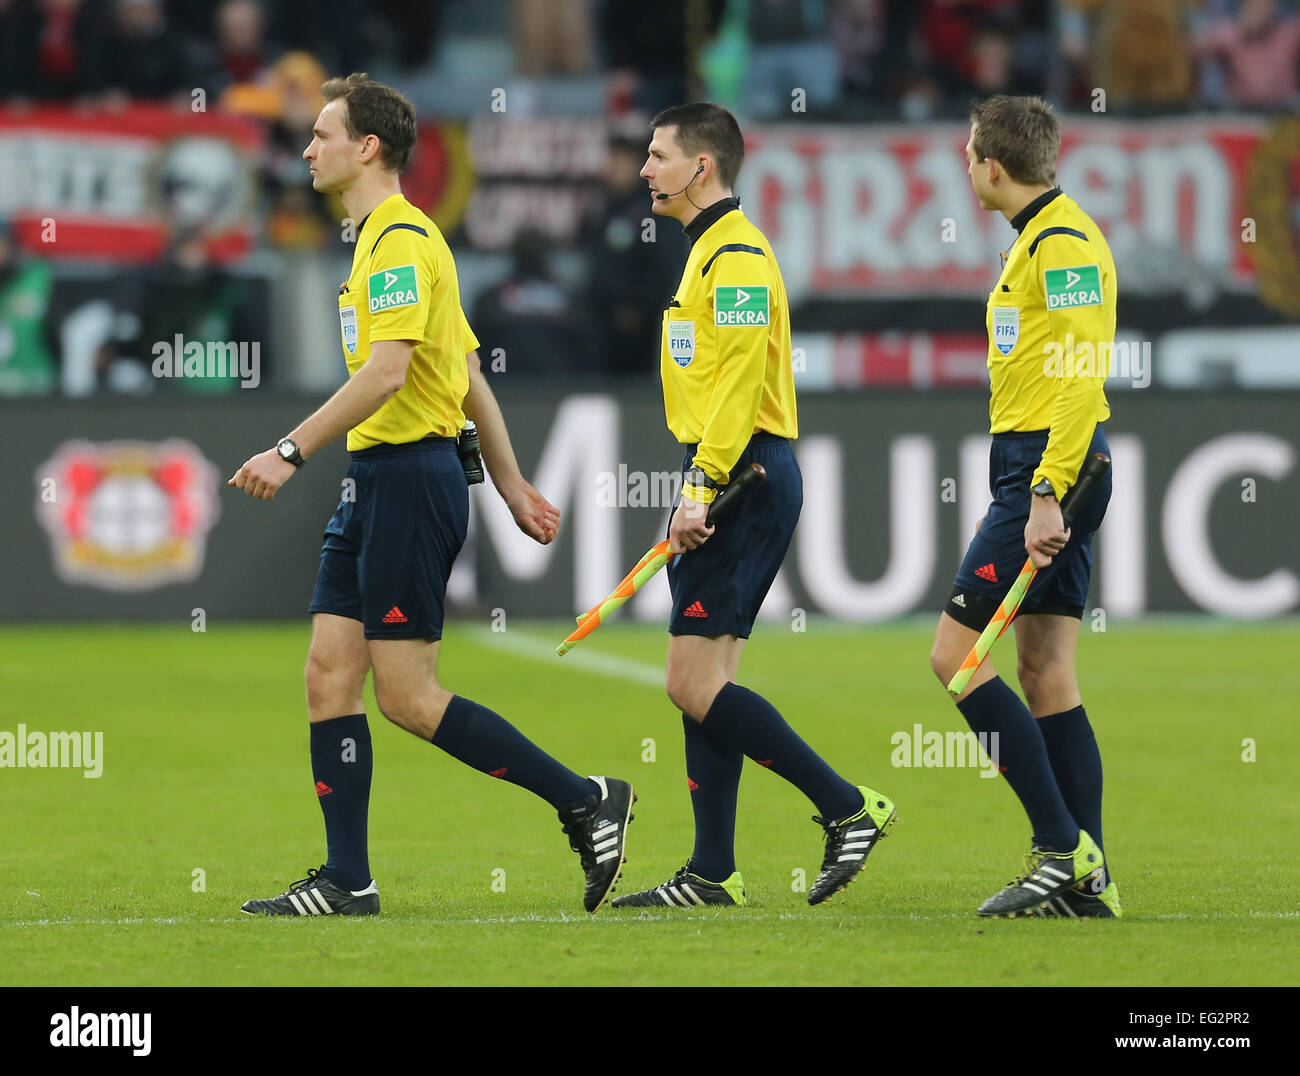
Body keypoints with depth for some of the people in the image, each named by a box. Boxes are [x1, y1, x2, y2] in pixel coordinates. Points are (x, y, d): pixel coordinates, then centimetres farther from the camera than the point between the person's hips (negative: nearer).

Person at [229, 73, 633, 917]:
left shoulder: (402, 241, -13)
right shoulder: (384, 238, 19)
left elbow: (385, 373, -25)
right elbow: (470, 373, 23)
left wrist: (292, 452, -26)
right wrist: (512, 483, 24)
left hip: (411, 475, -10)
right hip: (377, 480, 10)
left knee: (408, 695, -9)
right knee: (330, 676, 4)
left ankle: (586, 801, -2)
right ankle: (347, 881, 5)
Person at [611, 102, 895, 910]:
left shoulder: (737, 256, -13)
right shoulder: (711, 252, 19)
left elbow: (740, 384, -21)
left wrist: (701, 489, -23)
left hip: (743, 480, -10)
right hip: (729, 485, 10)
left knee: (696, 683, -12)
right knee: (702, 682, 8)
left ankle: (849, 808, -8)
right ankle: (713, 875, 10)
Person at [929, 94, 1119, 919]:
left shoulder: (1063, 240, -13)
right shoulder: (1039, 239, 18)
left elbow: (1082, 377, -21)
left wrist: (1047, 495, -25)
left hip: (1047, 470, -10)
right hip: (1041, 476, 10)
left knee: (957, 655, -10)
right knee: (1047, 676, 7)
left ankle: (1064, 844, -10)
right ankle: (1085, 877, 6)